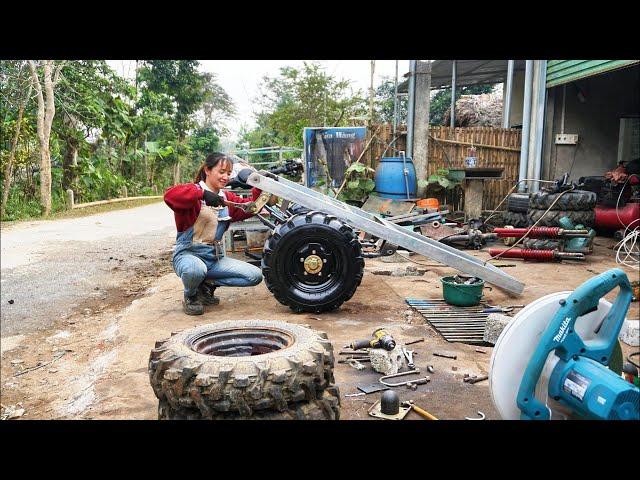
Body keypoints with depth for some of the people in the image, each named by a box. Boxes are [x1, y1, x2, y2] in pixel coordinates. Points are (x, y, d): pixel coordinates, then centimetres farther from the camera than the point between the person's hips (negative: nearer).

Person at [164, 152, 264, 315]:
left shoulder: (227, 197, 13)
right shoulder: (194, 191, -10)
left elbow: (247, 208, 6)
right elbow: (170, 194, -30)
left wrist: (258, 191, -8)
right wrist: (202, 193, -38)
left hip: (215, 257, 6)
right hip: (189, 253, -6)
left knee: (255, 276, -6)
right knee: (196, 270, -42)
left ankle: (207, 284, 8)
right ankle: (190, 296, -4)